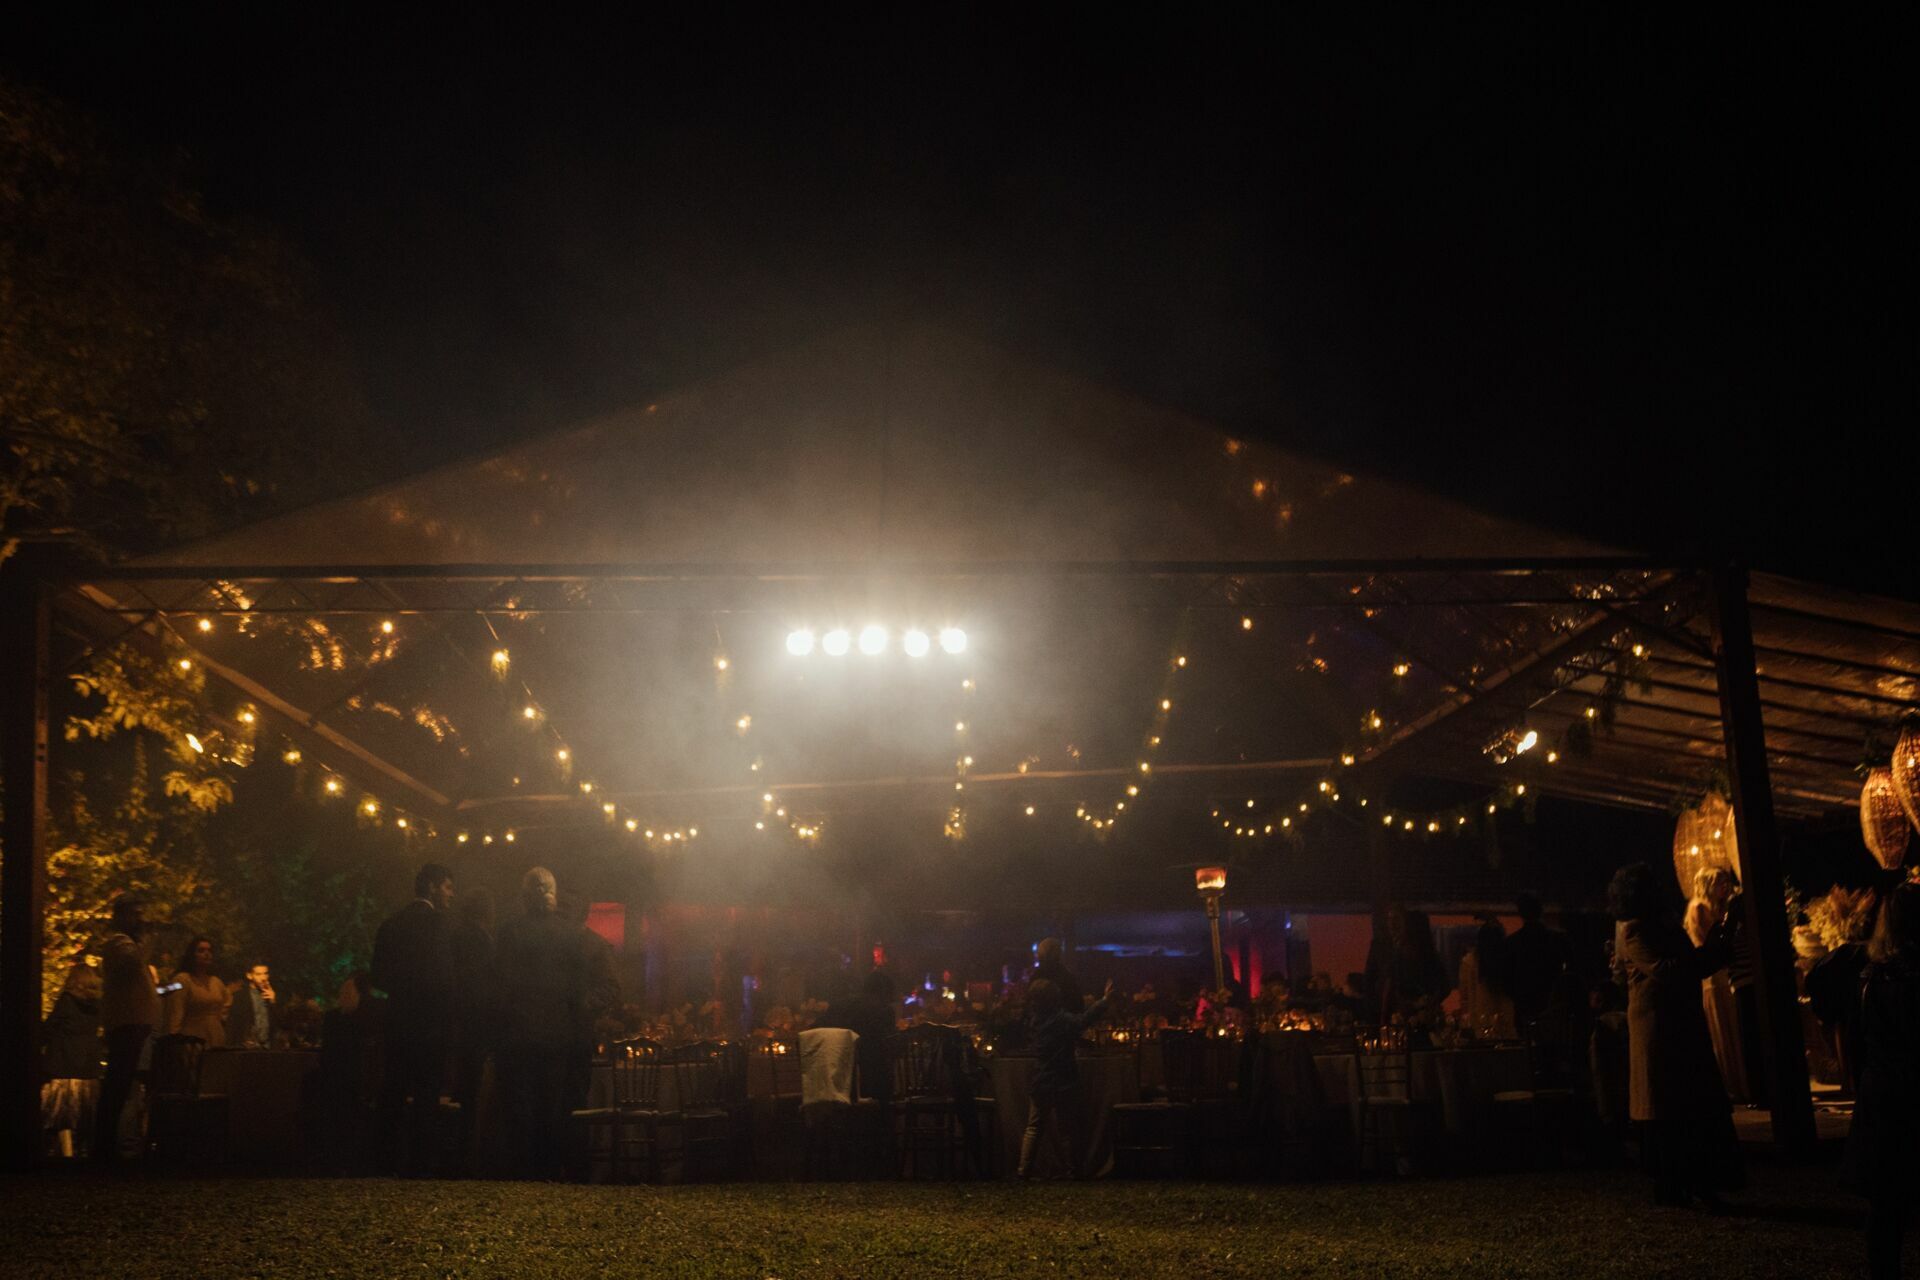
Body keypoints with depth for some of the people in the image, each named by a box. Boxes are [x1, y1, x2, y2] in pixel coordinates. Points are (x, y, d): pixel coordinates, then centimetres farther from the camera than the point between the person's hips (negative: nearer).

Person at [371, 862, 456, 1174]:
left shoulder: (392, 922, 12)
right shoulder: (433, 919, -12)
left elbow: (380, 975, 14)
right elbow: (440, 974, -17)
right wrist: (447, 1016, -9)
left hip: (397, 1019, 8)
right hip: (428, 1019, -8)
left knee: (394, 1090, 12)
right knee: (426, 1091, -2)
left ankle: (388, 1156, 17)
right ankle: (418, 1158, -3)